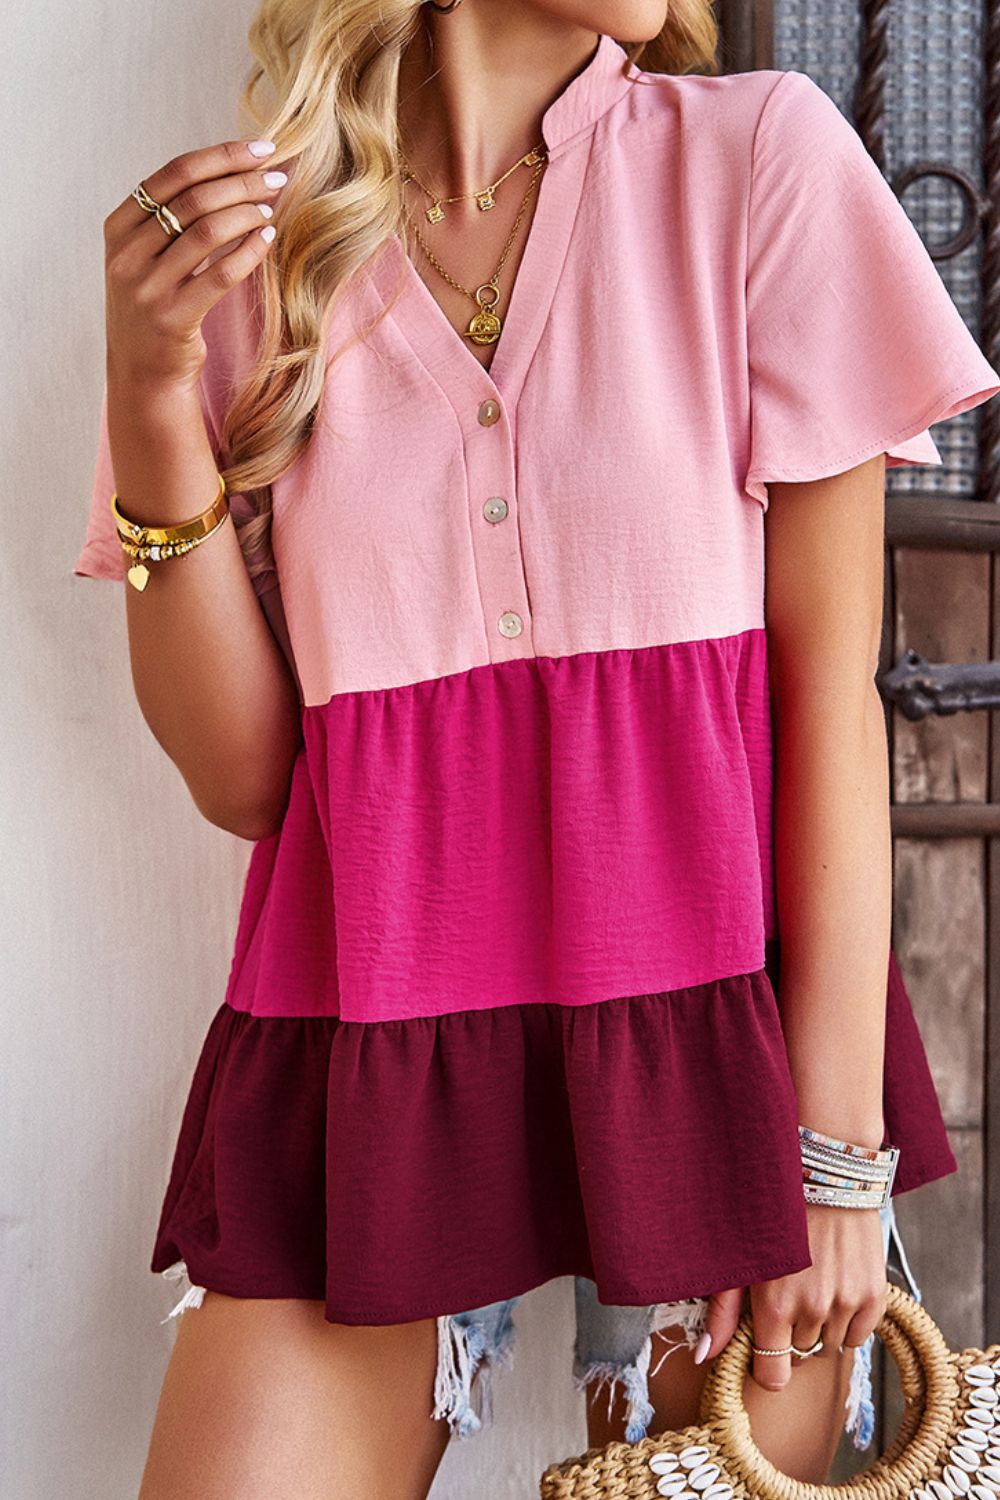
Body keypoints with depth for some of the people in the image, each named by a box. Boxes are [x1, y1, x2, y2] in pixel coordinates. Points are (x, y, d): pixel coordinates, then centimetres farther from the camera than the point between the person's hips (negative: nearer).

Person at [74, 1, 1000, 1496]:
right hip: (371, 1063, 1)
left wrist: (836, 1143, -7)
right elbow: (242, 776, 1)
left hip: (711, 1020, 0)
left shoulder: (757, 151, -1)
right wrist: (154, 396, -10)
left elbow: (831, 684, -3)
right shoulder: (247, 244, 4)